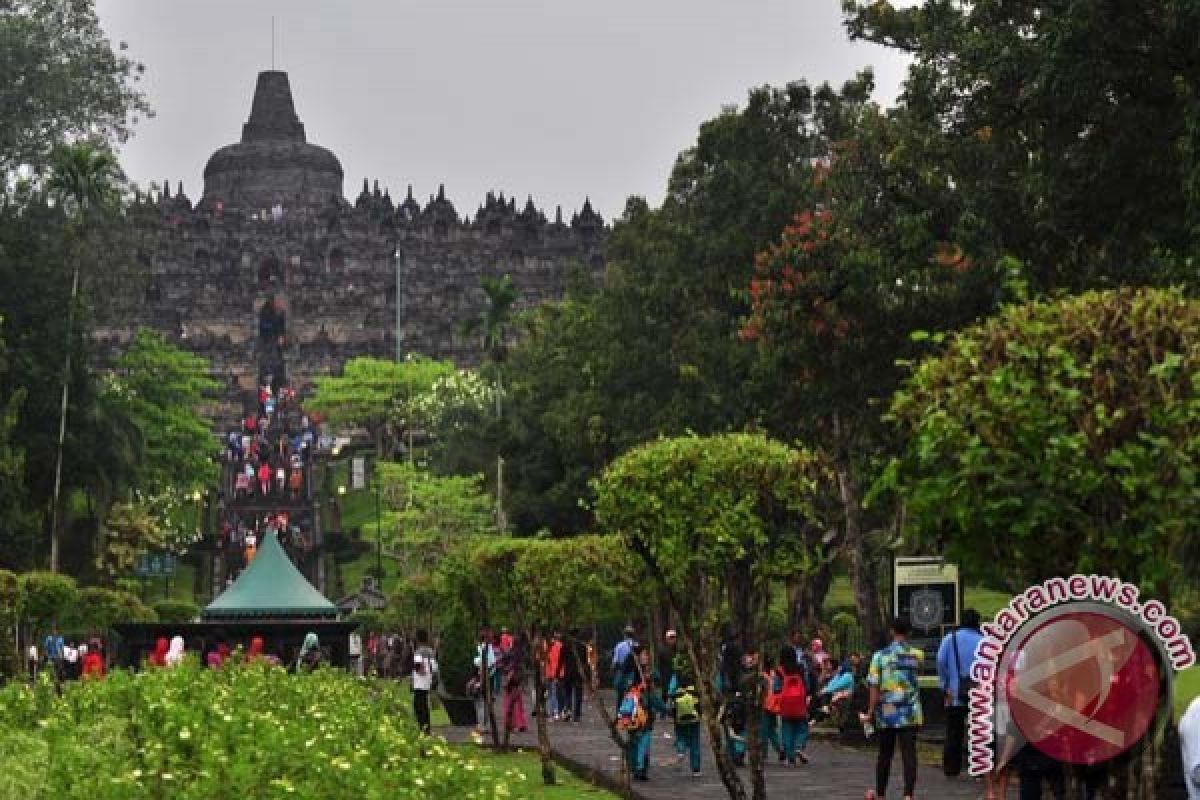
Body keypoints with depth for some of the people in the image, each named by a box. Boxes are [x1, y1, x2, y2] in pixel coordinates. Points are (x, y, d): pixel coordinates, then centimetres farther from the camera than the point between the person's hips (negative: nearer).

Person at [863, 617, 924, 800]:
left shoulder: (880, 656, -5)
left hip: (887, 713, 0)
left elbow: (874, 687, -7)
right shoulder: (916, 654, -2)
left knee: (884, 754, 14)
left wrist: (870, 713, -2)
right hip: (910, 713, 0)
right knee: (909, 754, -4)